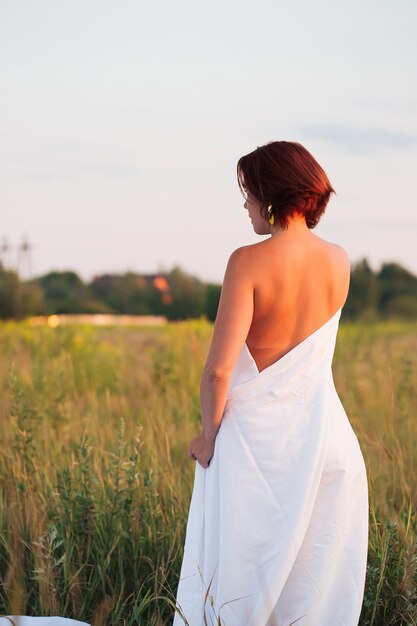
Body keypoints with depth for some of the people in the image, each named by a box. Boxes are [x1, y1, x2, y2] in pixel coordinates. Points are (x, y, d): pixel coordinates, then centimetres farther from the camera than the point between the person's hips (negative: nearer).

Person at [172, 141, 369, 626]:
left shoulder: (248, 262, -15)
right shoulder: (339, 262, -1)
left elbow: (219, 369, -18)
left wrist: (209, 434, -4)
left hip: (254, 430, -4)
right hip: (321, 428, 4)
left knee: (238, 569, 8)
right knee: (317, 579, 13)